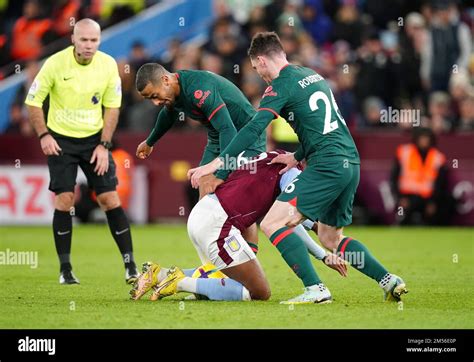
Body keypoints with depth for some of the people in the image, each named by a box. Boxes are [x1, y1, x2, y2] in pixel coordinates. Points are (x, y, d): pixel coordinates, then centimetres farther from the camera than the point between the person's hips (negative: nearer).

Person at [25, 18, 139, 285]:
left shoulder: (108, 65, -8)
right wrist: (43, 135, -12)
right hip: (61, 140, -2)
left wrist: (104, 145, -4)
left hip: (94, 139, 2)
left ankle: (130, 264, 3)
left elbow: (112, 107, 1)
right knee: (64, 200, -7)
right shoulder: (55, 63, -15)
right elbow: (33, 101, -4)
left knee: (110, 199, -4)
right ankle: (65, 269, 2)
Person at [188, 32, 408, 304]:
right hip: (351, 161, 9)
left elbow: (254, 128, -15)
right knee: (330, 237, 22)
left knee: (273, 223, -10)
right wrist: (298, 156, 15)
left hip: (327, 166, -9)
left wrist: (218, 162, -16)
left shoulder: (282, 85, -5)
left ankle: (314, 289, -19)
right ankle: (389, 280, 14)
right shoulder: (312, 75, 21)